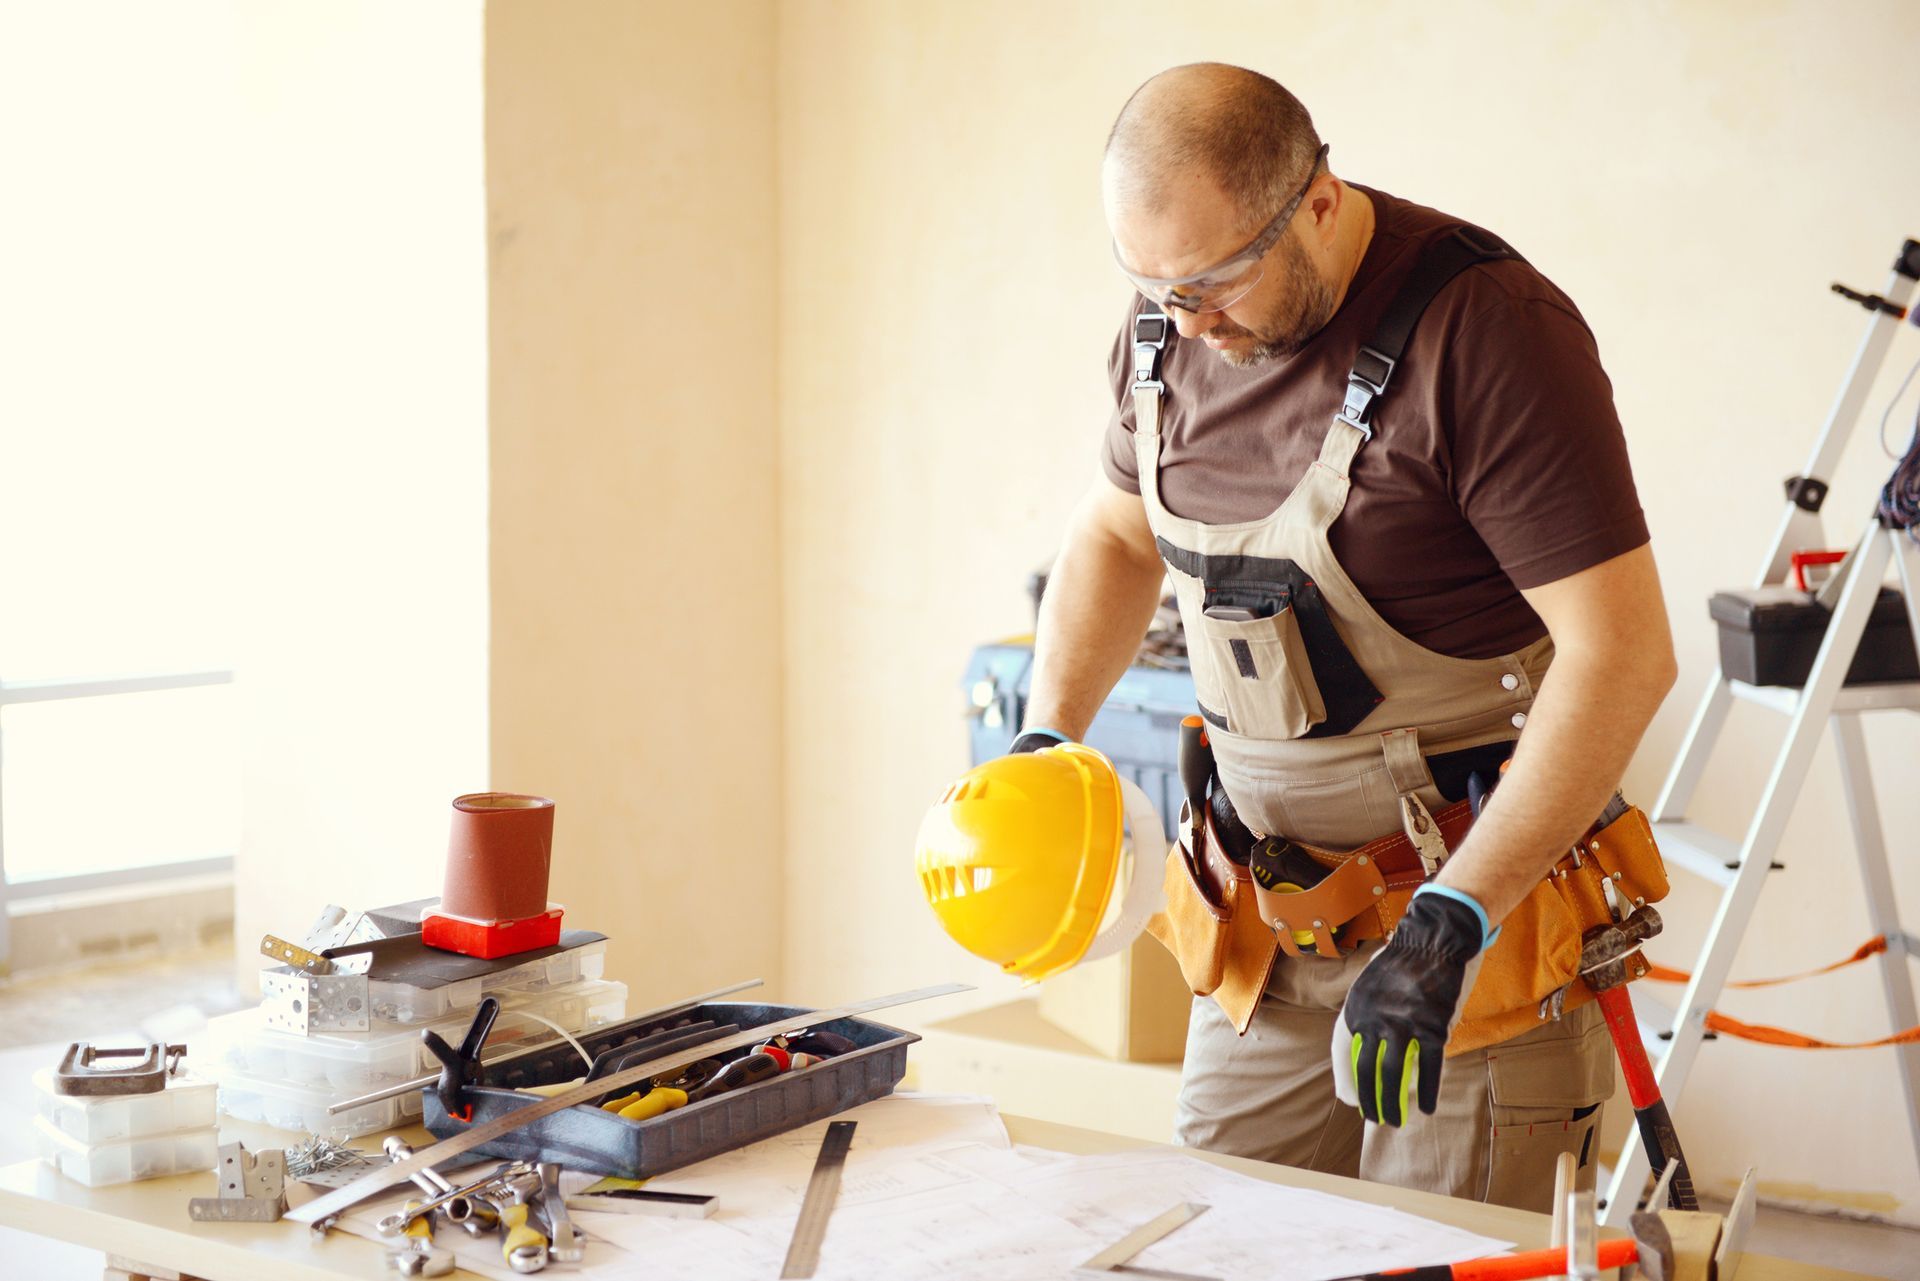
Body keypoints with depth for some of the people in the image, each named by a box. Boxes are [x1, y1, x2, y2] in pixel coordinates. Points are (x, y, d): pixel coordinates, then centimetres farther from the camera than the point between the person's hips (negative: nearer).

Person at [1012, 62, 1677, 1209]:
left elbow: (1623, 652, -23)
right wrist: (1047, 738, 5)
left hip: (1483, 894, -6)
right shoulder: (1171, 325, 1)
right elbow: (1118, 529, 20)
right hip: (1270, 926, 6)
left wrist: (1451, 921, -27)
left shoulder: (1488, 329, -21)